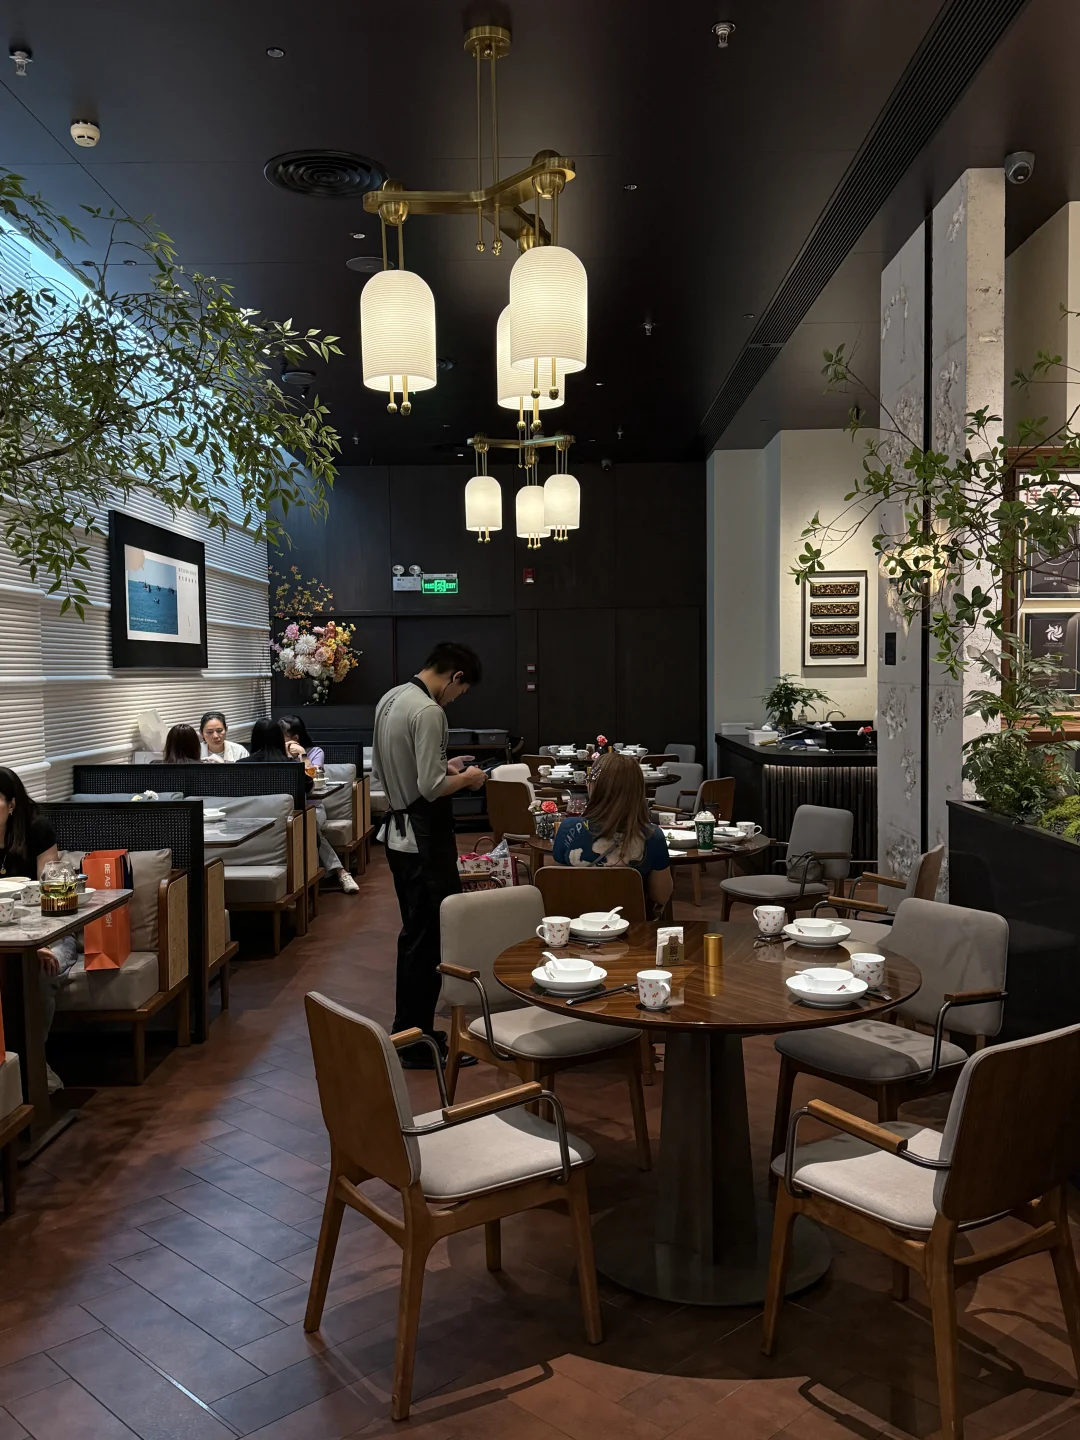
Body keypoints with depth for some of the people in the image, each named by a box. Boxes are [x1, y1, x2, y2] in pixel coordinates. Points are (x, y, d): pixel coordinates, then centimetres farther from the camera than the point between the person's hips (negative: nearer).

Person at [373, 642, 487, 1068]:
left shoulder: (390, 700, 10)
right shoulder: (429, 711, -20)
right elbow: (431, 788, -25)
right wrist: (465, 779, -6)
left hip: (399, 833, 10)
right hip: (425, 840, -10)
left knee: (415, 935, 19)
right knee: (429, 940, -1)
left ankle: (408, 1031, 29)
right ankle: (418, 1044, 8)